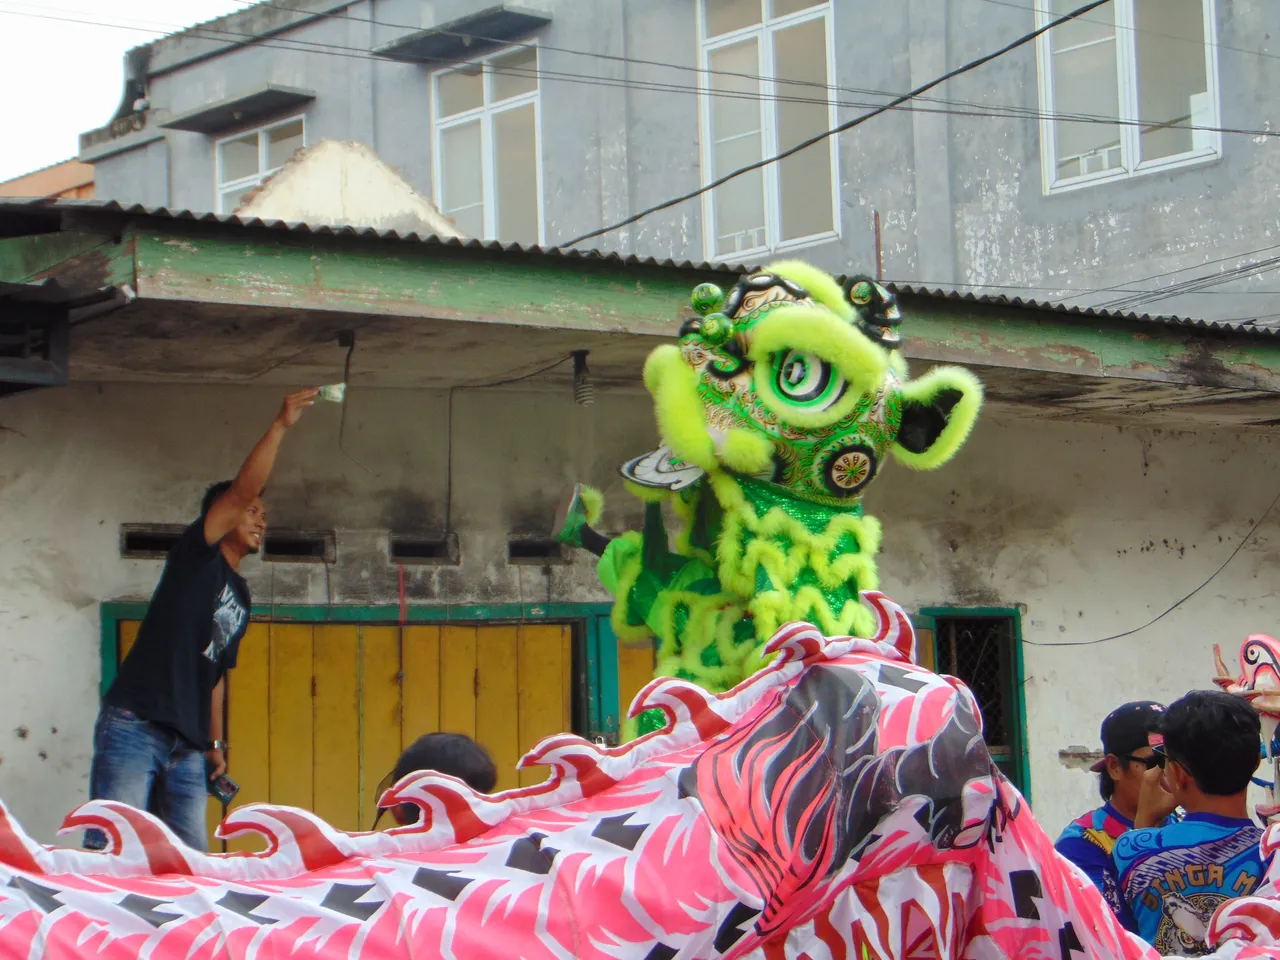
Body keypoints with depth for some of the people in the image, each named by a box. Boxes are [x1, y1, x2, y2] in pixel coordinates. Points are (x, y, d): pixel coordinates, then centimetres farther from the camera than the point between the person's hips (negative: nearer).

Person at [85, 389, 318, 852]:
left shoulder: (240, 596, 22)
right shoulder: (195, 556, 2)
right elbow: (242, 491, -13)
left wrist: (215, 742, 23)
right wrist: (280, 426, -21)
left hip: (187, 747, 8)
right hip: (134, 726, -8)